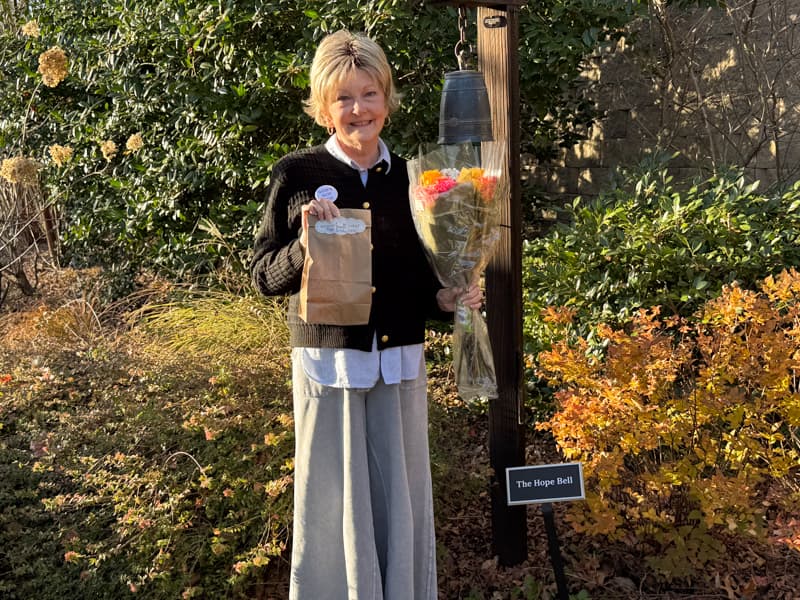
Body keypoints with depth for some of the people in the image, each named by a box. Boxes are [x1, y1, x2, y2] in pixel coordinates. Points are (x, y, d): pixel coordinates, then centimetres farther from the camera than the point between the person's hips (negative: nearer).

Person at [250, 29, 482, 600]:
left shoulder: (410, 177, 5)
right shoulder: (297, 174, -4)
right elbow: (264, 275, -2)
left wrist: (445, 298, -7)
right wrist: (305, 246, -20)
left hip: (400, 361, 3)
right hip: (329, 360, -3)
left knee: (401, 495, 13)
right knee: (333, 498, 7)